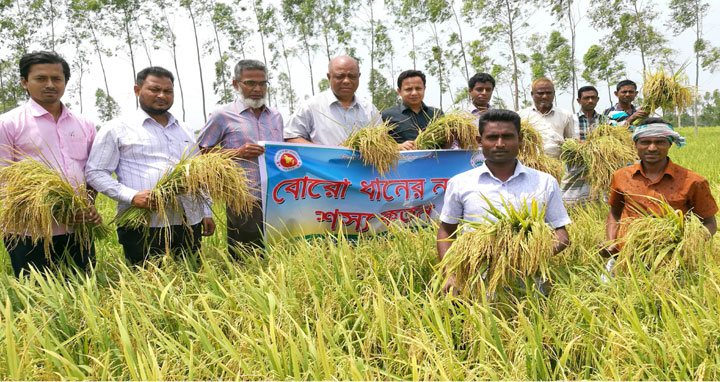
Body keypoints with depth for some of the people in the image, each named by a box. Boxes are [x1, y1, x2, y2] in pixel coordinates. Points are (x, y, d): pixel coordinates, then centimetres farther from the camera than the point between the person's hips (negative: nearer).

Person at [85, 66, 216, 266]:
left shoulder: (186, 133, 21)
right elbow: (94, 173, 0)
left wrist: (207, 213, 17)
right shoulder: (117, 129, 4)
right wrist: (131, 196, -14)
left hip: (190, 226, 5)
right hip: (143, 228, -5)